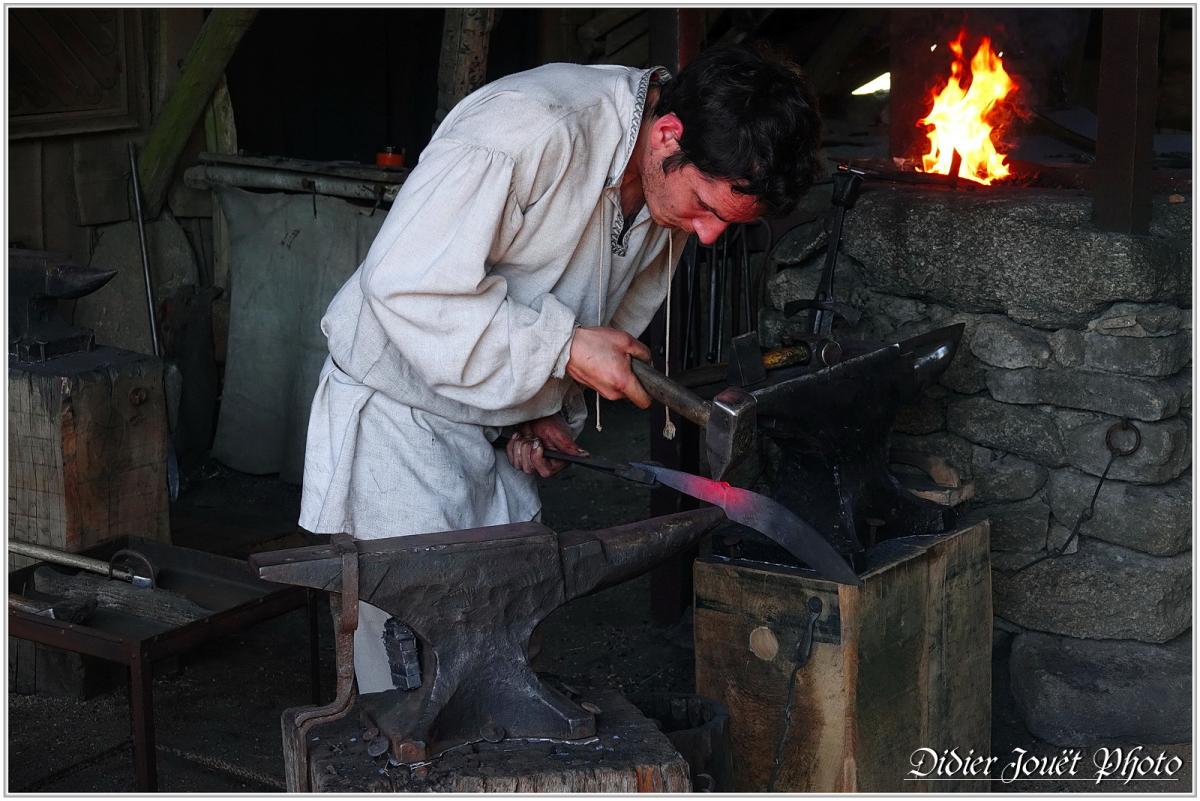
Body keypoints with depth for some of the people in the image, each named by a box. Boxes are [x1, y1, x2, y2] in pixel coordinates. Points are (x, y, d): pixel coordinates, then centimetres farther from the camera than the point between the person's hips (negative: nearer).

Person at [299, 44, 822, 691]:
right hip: (399, 414, -7)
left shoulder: (675, 186, -3)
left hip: (498, 436, 7)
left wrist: (550, 410, 1)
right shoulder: (529, 130, -30)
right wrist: (563, 349, -29)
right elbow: (407, 282, -32)